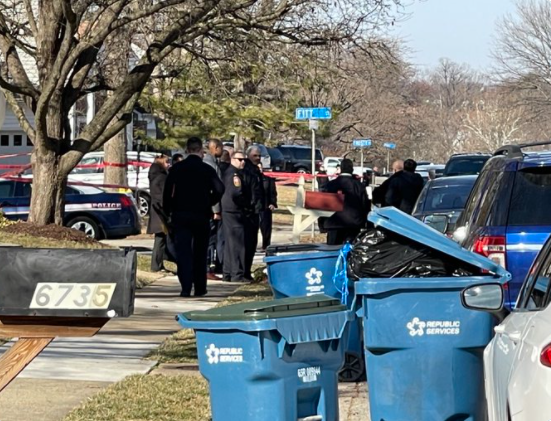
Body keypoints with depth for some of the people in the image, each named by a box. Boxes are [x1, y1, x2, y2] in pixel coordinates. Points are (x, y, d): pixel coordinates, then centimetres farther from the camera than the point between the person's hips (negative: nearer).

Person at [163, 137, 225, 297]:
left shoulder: (176, 168, 0)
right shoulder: (207, 169, -3)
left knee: (183, 252, -3)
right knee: (200, 252, 12)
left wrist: (168, 210, 5)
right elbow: (219, 189, -12)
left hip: (180, 215, 0)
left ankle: (186, 287, -15)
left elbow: (167, 191, -4)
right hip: (201, 215, 0)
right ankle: (200, 288, 16)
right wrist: (209, 203, 4)